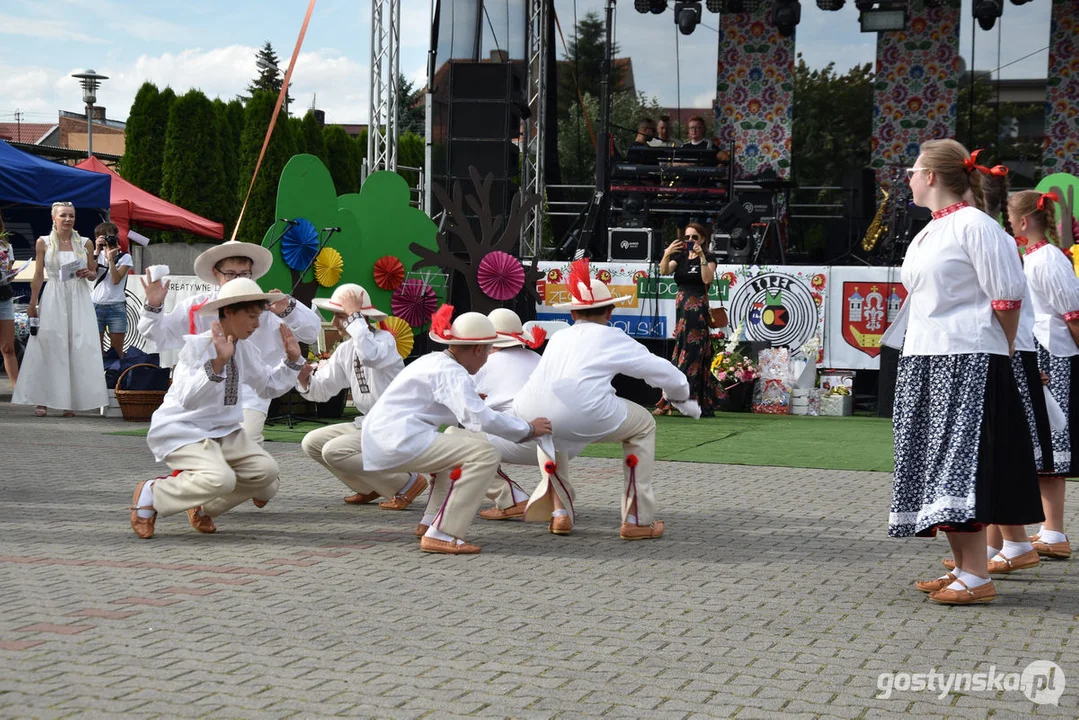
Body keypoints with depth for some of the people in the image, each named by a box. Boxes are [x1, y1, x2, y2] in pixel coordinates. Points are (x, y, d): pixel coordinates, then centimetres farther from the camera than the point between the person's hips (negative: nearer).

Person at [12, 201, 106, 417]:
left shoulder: (85, 243, 6)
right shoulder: (43, 243, 3)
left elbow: (93, 273, 14)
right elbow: (38, 276, 4)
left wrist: (87, 273, -8)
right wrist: (32, 304, 1)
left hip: (79, 300, 1)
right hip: (53, 299, -1)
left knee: (78, 347, -3)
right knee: (48, 347, -3)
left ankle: (70, 401, 3)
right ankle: (42, 401, 2)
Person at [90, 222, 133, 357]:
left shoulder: (124, 257, 6)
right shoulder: (98, 255, 14)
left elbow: (116, 279, -7)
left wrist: (111, 258, -9)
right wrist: (98, 250, -8)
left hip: (116, 306, -1)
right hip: (96, 305, 2)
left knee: (117, 350, -1)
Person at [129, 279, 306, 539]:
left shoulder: (246, 351, 5)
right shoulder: (197, 345, -19)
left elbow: (270, 386, 19)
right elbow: (188, 398, -32)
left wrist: (291, 359, 5)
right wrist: (218, 362, -42)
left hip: (223, 430, 8)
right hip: (180, 430, -8)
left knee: (266, 473, -10)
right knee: (220, 479, -33)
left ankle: (203, 506, 13)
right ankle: (151, 494, -6)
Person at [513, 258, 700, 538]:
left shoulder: (558, 337, 30)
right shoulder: (613, 338, 18)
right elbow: (663, 372, 25)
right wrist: (681, 397, 48)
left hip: (530, 415, 4)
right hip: (584, 416, -4)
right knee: (643, 425, 24)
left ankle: (560, 514, 31)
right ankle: (637, 520, 22)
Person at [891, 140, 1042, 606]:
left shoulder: (973, 225, -10)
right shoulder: (928, 233, 18)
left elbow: (1007, 296, -12)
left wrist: (999, 351, -2)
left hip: (966, 363, -9)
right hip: (923, 364, 9)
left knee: (961, 467, -12)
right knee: (936, 469, 9)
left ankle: (977, 577, -11)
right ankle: (961, 568, 16)